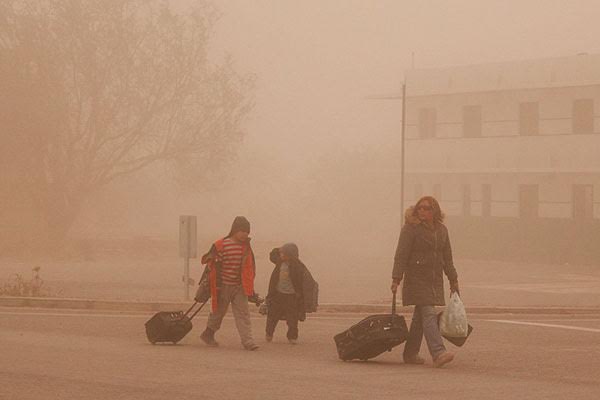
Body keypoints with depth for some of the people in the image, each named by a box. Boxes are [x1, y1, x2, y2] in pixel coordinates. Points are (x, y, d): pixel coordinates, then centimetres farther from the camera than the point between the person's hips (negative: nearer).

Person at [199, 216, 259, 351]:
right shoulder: (221, 245, -11)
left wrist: (250, 288, 14)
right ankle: (208, 334, 32)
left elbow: (250, 267, 16)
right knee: (218, 312, 11)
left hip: (239, 287, 4)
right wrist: (216, 286, -9)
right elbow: (212, 264, -7)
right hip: (223, 286, -4)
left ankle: (247, 341, -11)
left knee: (243, 313, -6)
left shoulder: (246, 247, 7)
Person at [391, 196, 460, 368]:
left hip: (435, 280, 6)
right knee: (428, 314, -16)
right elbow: (401, 255, -11)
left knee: (420, 316, 11)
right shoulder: (410, 228, -8)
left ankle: (410, 354, 20)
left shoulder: (442, 230, 10)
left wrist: (453, 280, 18)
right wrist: (396, 279, -18)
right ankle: (438, 353, -26)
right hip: (417, 278, -6)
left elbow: (447, 257, 18)